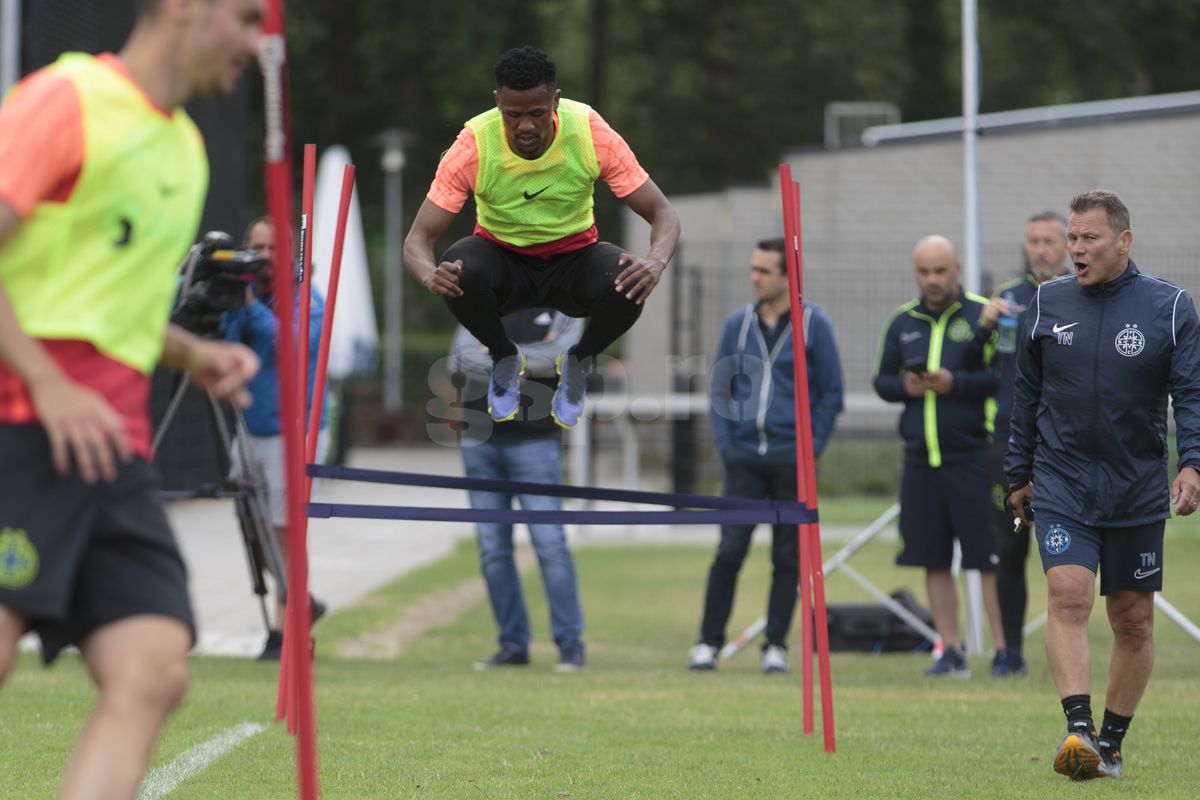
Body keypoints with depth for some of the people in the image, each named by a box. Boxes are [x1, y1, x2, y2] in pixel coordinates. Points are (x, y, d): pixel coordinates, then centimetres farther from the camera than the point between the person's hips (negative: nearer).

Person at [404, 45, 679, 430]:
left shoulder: (593, 134, -21)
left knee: (628, 287, -34)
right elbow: (419, 238, -19)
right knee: (460, 271, -36)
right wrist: (430, 273, -45)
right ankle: (504, 359, -1)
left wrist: (655, 263, -40)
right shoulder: (474, 146, -23)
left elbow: (662, 214, -16)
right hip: (502, 260, 0)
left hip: (573, 258, 0)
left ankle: (579, 362, 3)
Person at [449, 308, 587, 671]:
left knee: (550, 543, -10)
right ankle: (513, 645, 9)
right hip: (479, 440, 3)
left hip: (534, 441, -3)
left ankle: (570, 644, -4)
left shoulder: (563, 311, 4)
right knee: (493, 549, 3)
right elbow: (462, 357, -4)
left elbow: (557, 356, -14)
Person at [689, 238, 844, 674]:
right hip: (744, 458, 2)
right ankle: (708, 642, 1)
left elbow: (831, 393, 2)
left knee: (787, 557, 4)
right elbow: (719, 387, 14)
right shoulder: (738, 323, 7)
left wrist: (811, 448, -5)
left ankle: (776, 646, 11)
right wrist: (725, 442, 3)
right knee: (729, 551, -5)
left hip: (792, 460, -2)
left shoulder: (814, 324, -1)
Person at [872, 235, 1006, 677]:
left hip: (972, 456, -5)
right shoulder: (902, 321, 13)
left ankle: (1005, 650, -3)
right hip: (921, 457, 5)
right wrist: (904, 386, -4)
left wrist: (956, 384, -17)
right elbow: (882, 380, 18)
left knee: (988, 558, -6)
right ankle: (951, 652, 12)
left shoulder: (982, 316, -2)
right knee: (935, 561, 6)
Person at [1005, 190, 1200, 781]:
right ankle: (1078, 730, -28)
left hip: (1138, 489, 0)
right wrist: (1019, 476, 14)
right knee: (1068, 597, -19)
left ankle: (1110, 743, 18)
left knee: (1133, 621, 5)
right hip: (1062, 484, 0)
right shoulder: (1047, 304, 4)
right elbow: (1027, 396, 13)